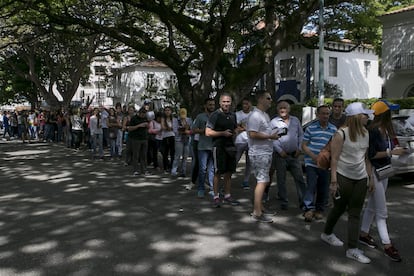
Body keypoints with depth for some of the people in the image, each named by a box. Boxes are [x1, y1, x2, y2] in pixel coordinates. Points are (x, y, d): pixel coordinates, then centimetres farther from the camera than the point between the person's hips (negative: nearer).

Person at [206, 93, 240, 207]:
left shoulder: (233, 115, 13)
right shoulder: (215, 115, -8)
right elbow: (208, 132, -12)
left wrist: (234, 133, 5)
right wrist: (223, 133, -15)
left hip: (230, 146, 6)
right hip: (219, 146, -6)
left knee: (228, 172, 11)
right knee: (218, 172, -1)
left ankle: (227, 196, 21)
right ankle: (216, 197, 9)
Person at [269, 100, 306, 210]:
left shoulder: (296, 120, 10)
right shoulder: (274, 122, -2)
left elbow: (301, 135, 13)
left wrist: (299, 148, 2)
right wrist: (280, 150, -12)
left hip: (294, 155, 3)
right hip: (280, 155, -2)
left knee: (300, 178, 3)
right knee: (281, 179, 6)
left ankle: (303, 200, 11)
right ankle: (283, 201, 17)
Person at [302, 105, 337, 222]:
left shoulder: (334, 129, 6)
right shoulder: (310, 128, -2)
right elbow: (304, 145, -1)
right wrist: (313, 156, -14)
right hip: (311, 163, -3)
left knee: (323, 188, 9)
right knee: (311, 185, -12)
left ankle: (319, 210, 24)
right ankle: (309, 208, -4)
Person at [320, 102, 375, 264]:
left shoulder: (365, 133, 7)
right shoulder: (341, 134, -14)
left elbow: (366, 158, 13)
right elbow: (334, 159, -15)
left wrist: (370, 178, 12)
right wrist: (333, 181, -18)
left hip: (360, 179, 6)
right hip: (343, 177, -6)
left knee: (355, 214, 5)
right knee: (339, 208, 10)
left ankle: (353, 249, 10)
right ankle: (327, 234, 35)